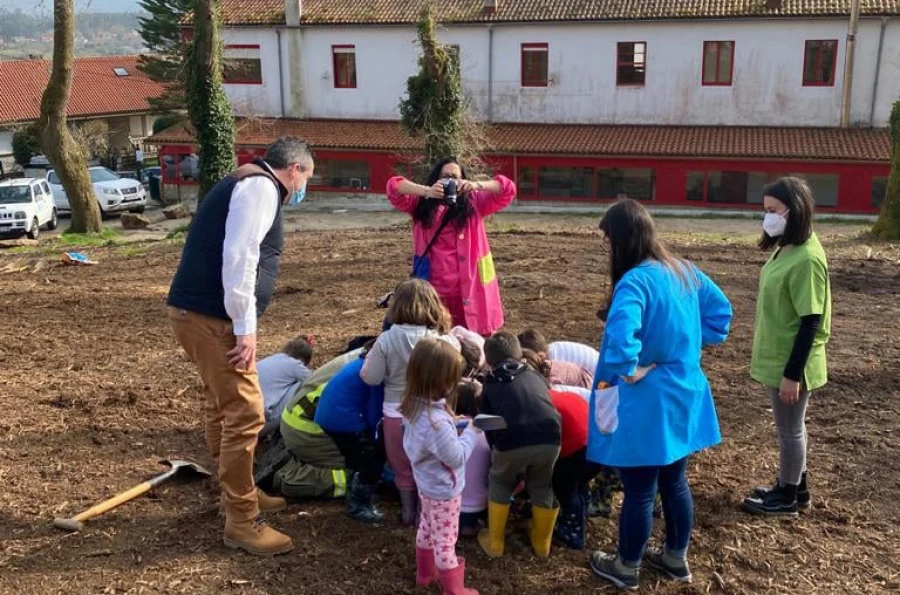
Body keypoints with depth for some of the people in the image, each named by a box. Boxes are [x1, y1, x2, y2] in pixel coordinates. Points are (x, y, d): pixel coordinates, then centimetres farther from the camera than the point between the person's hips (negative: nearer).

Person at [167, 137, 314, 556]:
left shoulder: (246, 183, 21)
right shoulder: (261, 186, -10)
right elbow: (239, 257, -21)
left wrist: (240, 322, 22)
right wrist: (245, 326, -19)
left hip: (199, 312, 11)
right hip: (211, 316, -11)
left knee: (224, 407, 21)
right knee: (244, 414, -6)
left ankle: (239, 494, 37)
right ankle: (241, 522, 4)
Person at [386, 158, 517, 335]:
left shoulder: (474, 203, 8)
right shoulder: (422, 203, 6)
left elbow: (507, 189, 1)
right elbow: (394, 186, -5)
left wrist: (476, 185, -17)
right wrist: (427, 191, -21)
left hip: (468, 285, 1)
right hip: (433, 285, 0)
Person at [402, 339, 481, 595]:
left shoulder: (416, 407, -10)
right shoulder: (436, 421, -38)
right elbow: (457, 458, -27)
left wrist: (454, 424, -5)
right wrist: (472, 431, -15)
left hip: (427, 485, 9)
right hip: (444, 491, -9)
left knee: (427, 529, 28)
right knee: (445, 542, 10)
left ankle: (425, 572, 50)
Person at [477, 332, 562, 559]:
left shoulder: (491, 384, 26)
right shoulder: (535, 376, 30)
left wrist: (496, 451, 39)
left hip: (512, 441, -2)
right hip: (549, 438, 2)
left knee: (500, 484, 28)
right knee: (542, 487, 29)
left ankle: (494, 542, 33)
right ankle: (541, 543, 40)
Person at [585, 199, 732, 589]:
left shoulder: (634, 281, -24)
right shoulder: (685, 272, 3)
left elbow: (619, 335, -40)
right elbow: (721, 311, 15)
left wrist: (631, 371, -23)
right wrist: (690, 348, 11)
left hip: (647, 405, -8)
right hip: (684, 397, 8)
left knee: (638, 491, 9)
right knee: (674, 482, 22)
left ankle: (626, 568, 27)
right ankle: (677, 558, 39)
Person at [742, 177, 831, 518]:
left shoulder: (806, 258, -23)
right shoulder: (785, 249, 5)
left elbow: (810, 323, -22)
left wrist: (792, 374, -21)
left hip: (791, 363, -9)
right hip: (776, 357, 9)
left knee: (790, 430, 7)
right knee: (788, 428, 20)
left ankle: (787, 498, 22)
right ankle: (791, 487, 36)